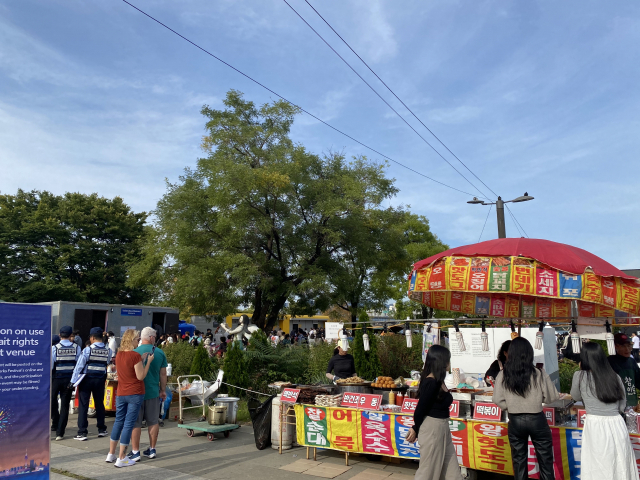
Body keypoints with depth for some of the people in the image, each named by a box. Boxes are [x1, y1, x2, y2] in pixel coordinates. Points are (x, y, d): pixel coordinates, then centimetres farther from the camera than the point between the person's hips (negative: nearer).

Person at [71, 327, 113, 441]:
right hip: (100, 379, 4)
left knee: (83, 405, 3)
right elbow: (107, 363, 2)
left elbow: (79, 366, -10)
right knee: (99, 404, 15)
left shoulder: (87, 350, -13)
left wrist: (74, 381, -4)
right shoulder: (108, 351, -4)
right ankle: (102, 430, 24)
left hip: (87, 379, -3)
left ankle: (82, 433, 2)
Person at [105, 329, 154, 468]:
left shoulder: (119, 355, 5)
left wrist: (141, 360, 11)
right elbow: (141, 376, -17)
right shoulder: (135, 355, -18)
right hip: (135, 394, -7)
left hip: (121, 394, 7)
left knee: (118, 422, 18)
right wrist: (148, 361, -10)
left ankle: (111, 454, 26)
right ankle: (121, 459, 6)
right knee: (128, 424, 1)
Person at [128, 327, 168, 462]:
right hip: (153, 392, 2)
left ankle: (135, 452, 11)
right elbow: (163, 374, 2)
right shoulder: (160, 353, -3)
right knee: (153, 422, 13)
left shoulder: (134, 353, -9)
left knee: (135, 423, 7)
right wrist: (163, 390, 14)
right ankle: (152, 450, 20)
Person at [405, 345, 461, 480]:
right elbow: (421, 408, -16)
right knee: (428, 469, 7)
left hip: (442, 427, 9)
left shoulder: (438, 381, 8)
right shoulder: (431, 383, -21)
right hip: (432, 428, -9)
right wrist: (416, 429, -2)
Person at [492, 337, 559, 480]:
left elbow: (498, 400, -7)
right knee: (545, 459, 16)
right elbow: (552, 397, -4)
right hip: (536, 420, -1)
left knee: (519, 460, 15)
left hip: (515, 421, 1)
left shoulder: (503, 375, -9)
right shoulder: (538, 373, -13)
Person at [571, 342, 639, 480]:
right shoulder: (615, 376, 6)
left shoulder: (580, 376, -5)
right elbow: (622, 407, 12)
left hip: (595, 426, -4)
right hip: (617, 425, 4)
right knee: (621, 468, 17)